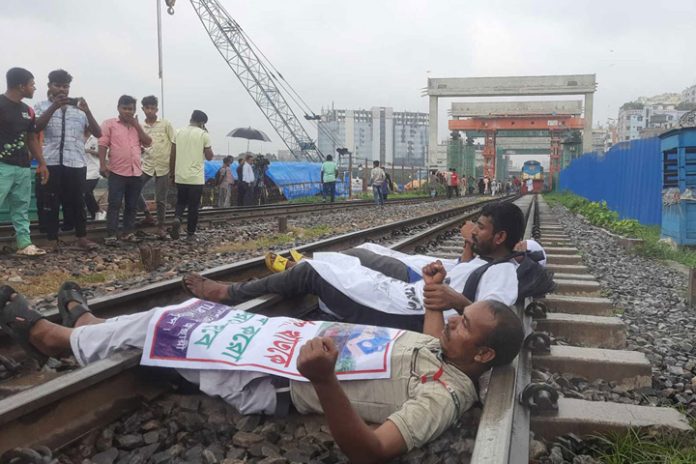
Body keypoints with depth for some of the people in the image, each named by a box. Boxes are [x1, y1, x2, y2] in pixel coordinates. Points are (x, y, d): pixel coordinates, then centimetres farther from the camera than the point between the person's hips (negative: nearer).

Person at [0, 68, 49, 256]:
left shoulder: (28, 111, 14)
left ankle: (24, 244, 14)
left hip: (23, 167, 7)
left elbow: (32, 139, 20)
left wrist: (42, 164, 17)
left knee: (21, 208, 10)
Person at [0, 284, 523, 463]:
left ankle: (46, 334, 30)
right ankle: (86, 322, 43)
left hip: (272, 383, -8)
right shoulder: (449, 350, -1)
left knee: (158, 326, 2)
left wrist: (324, 380, -52)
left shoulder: (447, 394, -27)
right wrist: (435, 295, 13)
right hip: (291, 335, 8)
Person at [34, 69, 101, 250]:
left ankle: (82, 237, 16)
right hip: (50, 162, -1)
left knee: (77, 201, 6)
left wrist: (87, 111, -13)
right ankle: (52, 239, 10)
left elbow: (98, 133, 1)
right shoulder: (42, 106, 8)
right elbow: (35, 127, -13)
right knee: (50, 201, 2)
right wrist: (54, 106, -21)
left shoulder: (79, 108, 12)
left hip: (76, 163, 1)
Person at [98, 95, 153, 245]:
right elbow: (103, 144, -5)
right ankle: (111, 235, -3)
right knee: (114, 204, -5)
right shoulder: (109, 124, 2)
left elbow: (148, 143, 5)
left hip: (136, 172, 5)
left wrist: (136, 125, -1)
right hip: (117, 172, -5)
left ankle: (128, 232, 17)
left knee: (132, 205, 9)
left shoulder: (137, 126, 16)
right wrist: (102, 164, -15)